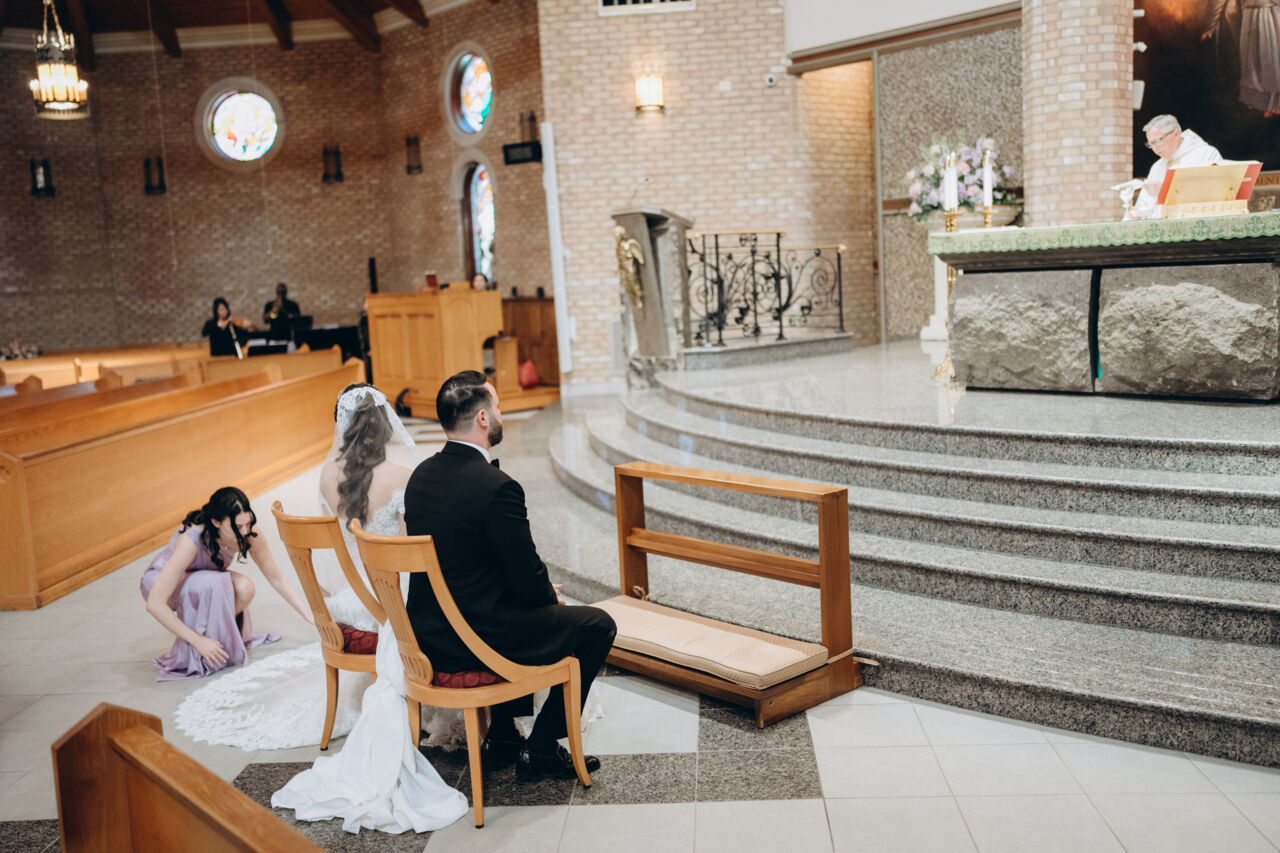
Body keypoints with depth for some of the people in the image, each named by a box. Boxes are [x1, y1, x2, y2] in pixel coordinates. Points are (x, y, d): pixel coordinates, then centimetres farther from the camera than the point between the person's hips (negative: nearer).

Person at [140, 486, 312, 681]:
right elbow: (154, 604, -37)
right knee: (211, 583, -36)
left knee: (244, 589, -27)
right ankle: (194, 658, -19)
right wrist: (198, 641, -36)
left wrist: (312, 617, -16)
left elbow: (277, 579, -10)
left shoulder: (249, 535, -23)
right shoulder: (192, 539, -37)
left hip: (208, 582, 5)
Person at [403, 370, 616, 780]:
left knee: (526, 608, 34)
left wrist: (539, 591, 15)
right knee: (598, 626, 8)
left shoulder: (421, 475, 3)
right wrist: (551, 596, 7)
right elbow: (528, 580, -17)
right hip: (476, 642, -8)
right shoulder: (497, 488, -23)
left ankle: (502, 736, 34)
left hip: (428, 634, 9)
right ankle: (539, 749, 13)